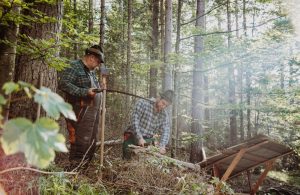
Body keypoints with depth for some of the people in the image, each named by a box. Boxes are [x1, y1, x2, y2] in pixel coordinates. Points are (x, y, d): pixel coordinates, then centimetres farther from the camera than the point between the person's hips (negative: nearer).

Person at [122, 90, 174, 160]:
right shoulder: (142, 103, -10)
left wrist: (162, 146, -27)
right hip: (133, 137, -3)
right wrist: (139, 138, -24)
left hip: (148, 141, 3)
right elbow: (134, 120, -17)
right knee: (128, 160, -11)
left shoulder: (165, 115, -1)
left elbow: (165, 131, -9)